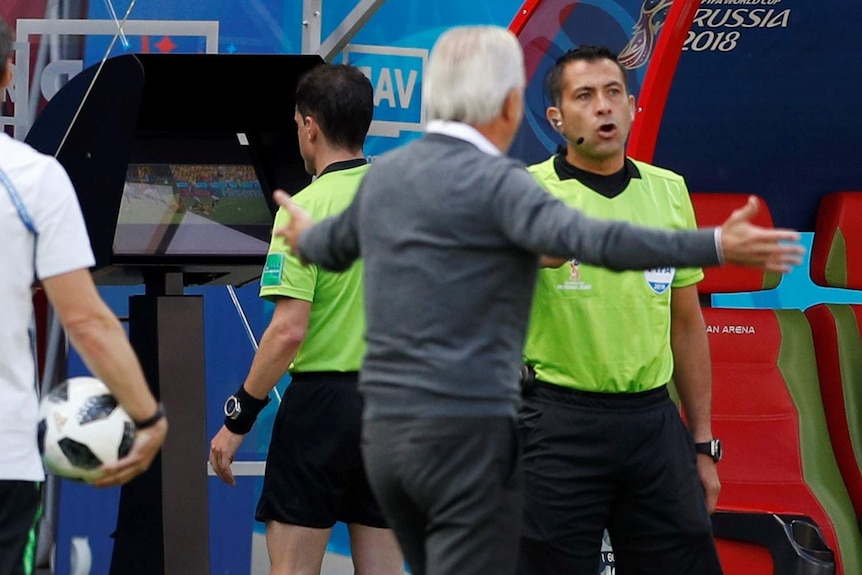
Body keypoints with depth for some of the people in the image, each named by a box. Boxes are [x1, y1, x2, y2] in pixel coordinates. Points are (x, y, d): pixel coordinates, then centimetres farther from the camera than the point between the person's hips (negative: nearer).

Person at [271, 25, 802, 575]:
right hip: (467, 427, -8)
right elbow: (587, 238, -29)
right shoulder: (493, 182, -12)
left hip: (384, 427, 8)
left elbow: (333, 244, 33)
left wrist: (306, 236, 58)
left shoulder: (384, 175, 11)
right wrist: (716, 247, -34)